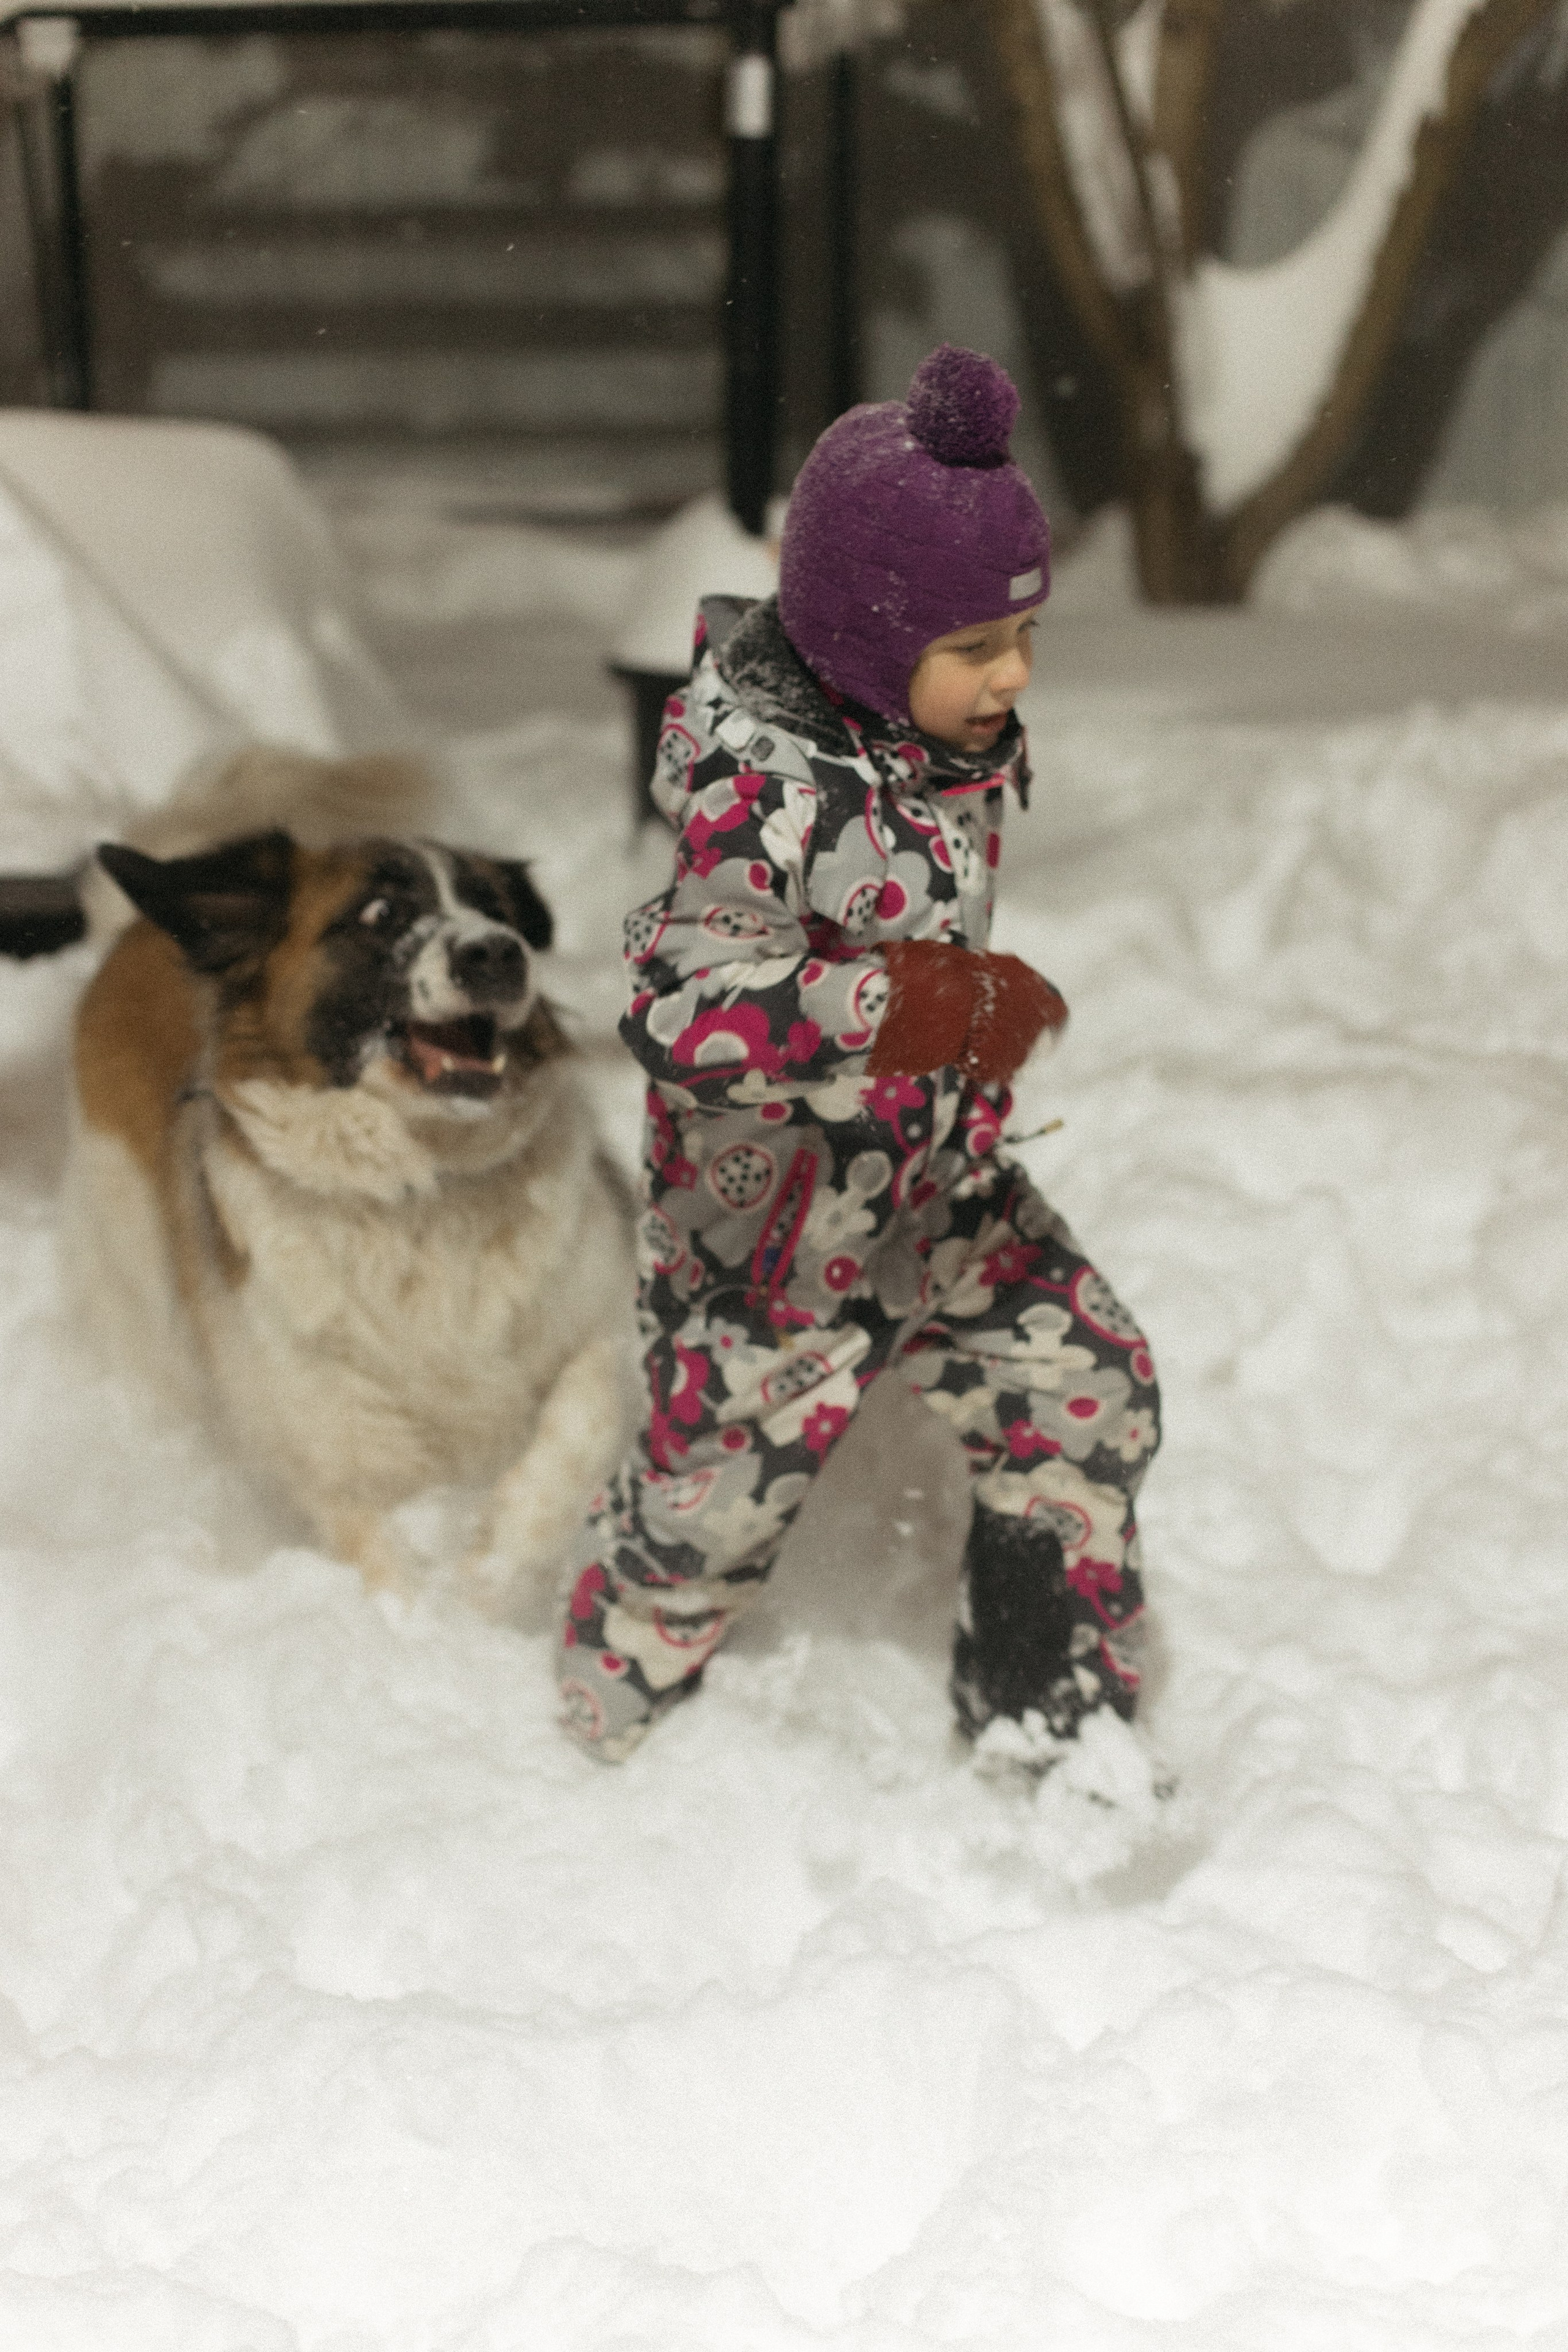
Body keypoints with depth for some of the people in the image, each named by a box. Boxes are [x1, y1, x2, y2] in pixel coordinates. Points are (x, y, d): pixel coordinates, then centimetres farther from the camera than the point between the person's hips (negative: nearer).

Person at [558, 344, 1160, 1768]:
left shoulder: (941, 738, -4)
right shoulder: (769, 797, -30)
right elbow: (683, 1007, -42)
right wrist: (931, 1005, -44)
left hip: (940, 1190, 8)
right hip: (777, 1230, -8)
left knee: (1091, 1400, 8)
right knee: (716, 1491, 9)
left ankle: (1051, 1724, 26)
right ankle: (614, 1731, 38)